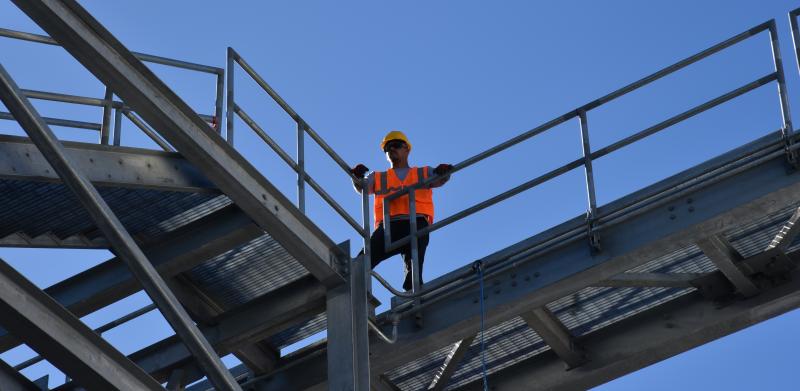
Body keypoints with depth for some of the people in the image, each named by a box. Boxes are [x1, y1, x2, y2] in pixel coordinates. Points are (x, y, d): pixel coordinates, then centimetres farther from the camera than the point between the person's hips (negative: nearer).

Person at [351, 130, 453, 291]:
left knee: (414, 270, -18)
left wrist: (444, 172, -18)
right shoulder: (378, 177, 31)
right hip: (387, 225, 1)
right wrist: (357, 176, -13)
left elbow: (439, 180, 8)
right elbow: (362, 187, 11)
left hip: (416, 224, -1)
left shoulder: (424, 173, 29)